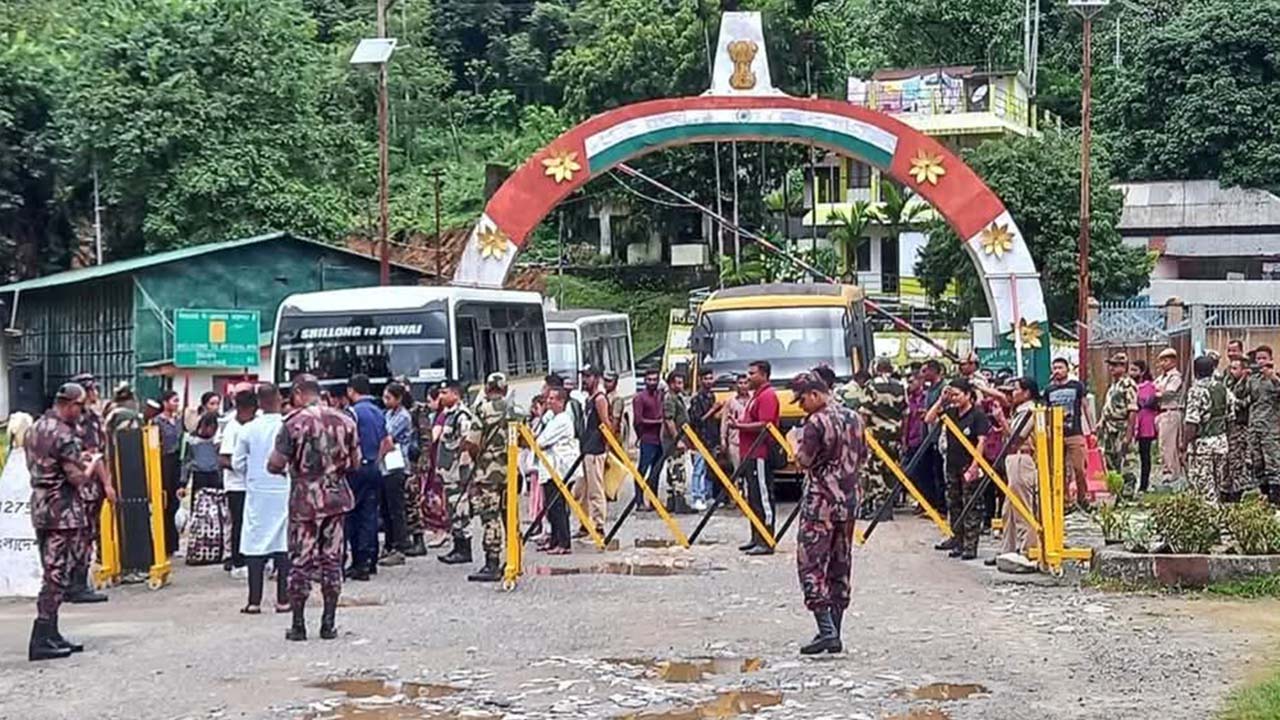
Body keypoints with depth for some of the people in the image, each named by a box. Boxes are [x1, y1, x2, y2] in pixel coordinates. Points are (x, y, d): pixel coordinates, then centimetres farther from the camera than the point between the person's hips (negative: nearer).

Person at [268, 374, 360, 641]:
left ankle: (298, 624, 8)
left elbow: (275, 464, -9)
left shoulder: (293, 423, -9)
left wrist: (287, 469, 13)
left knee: (300, 561, 5)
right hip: (337, 497, 3)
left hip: (304, 500, -3)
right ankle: (329, 623, 10)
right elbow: (355, 463, 7)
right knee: (332, 559, 9)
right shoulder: (344, 421, 2)